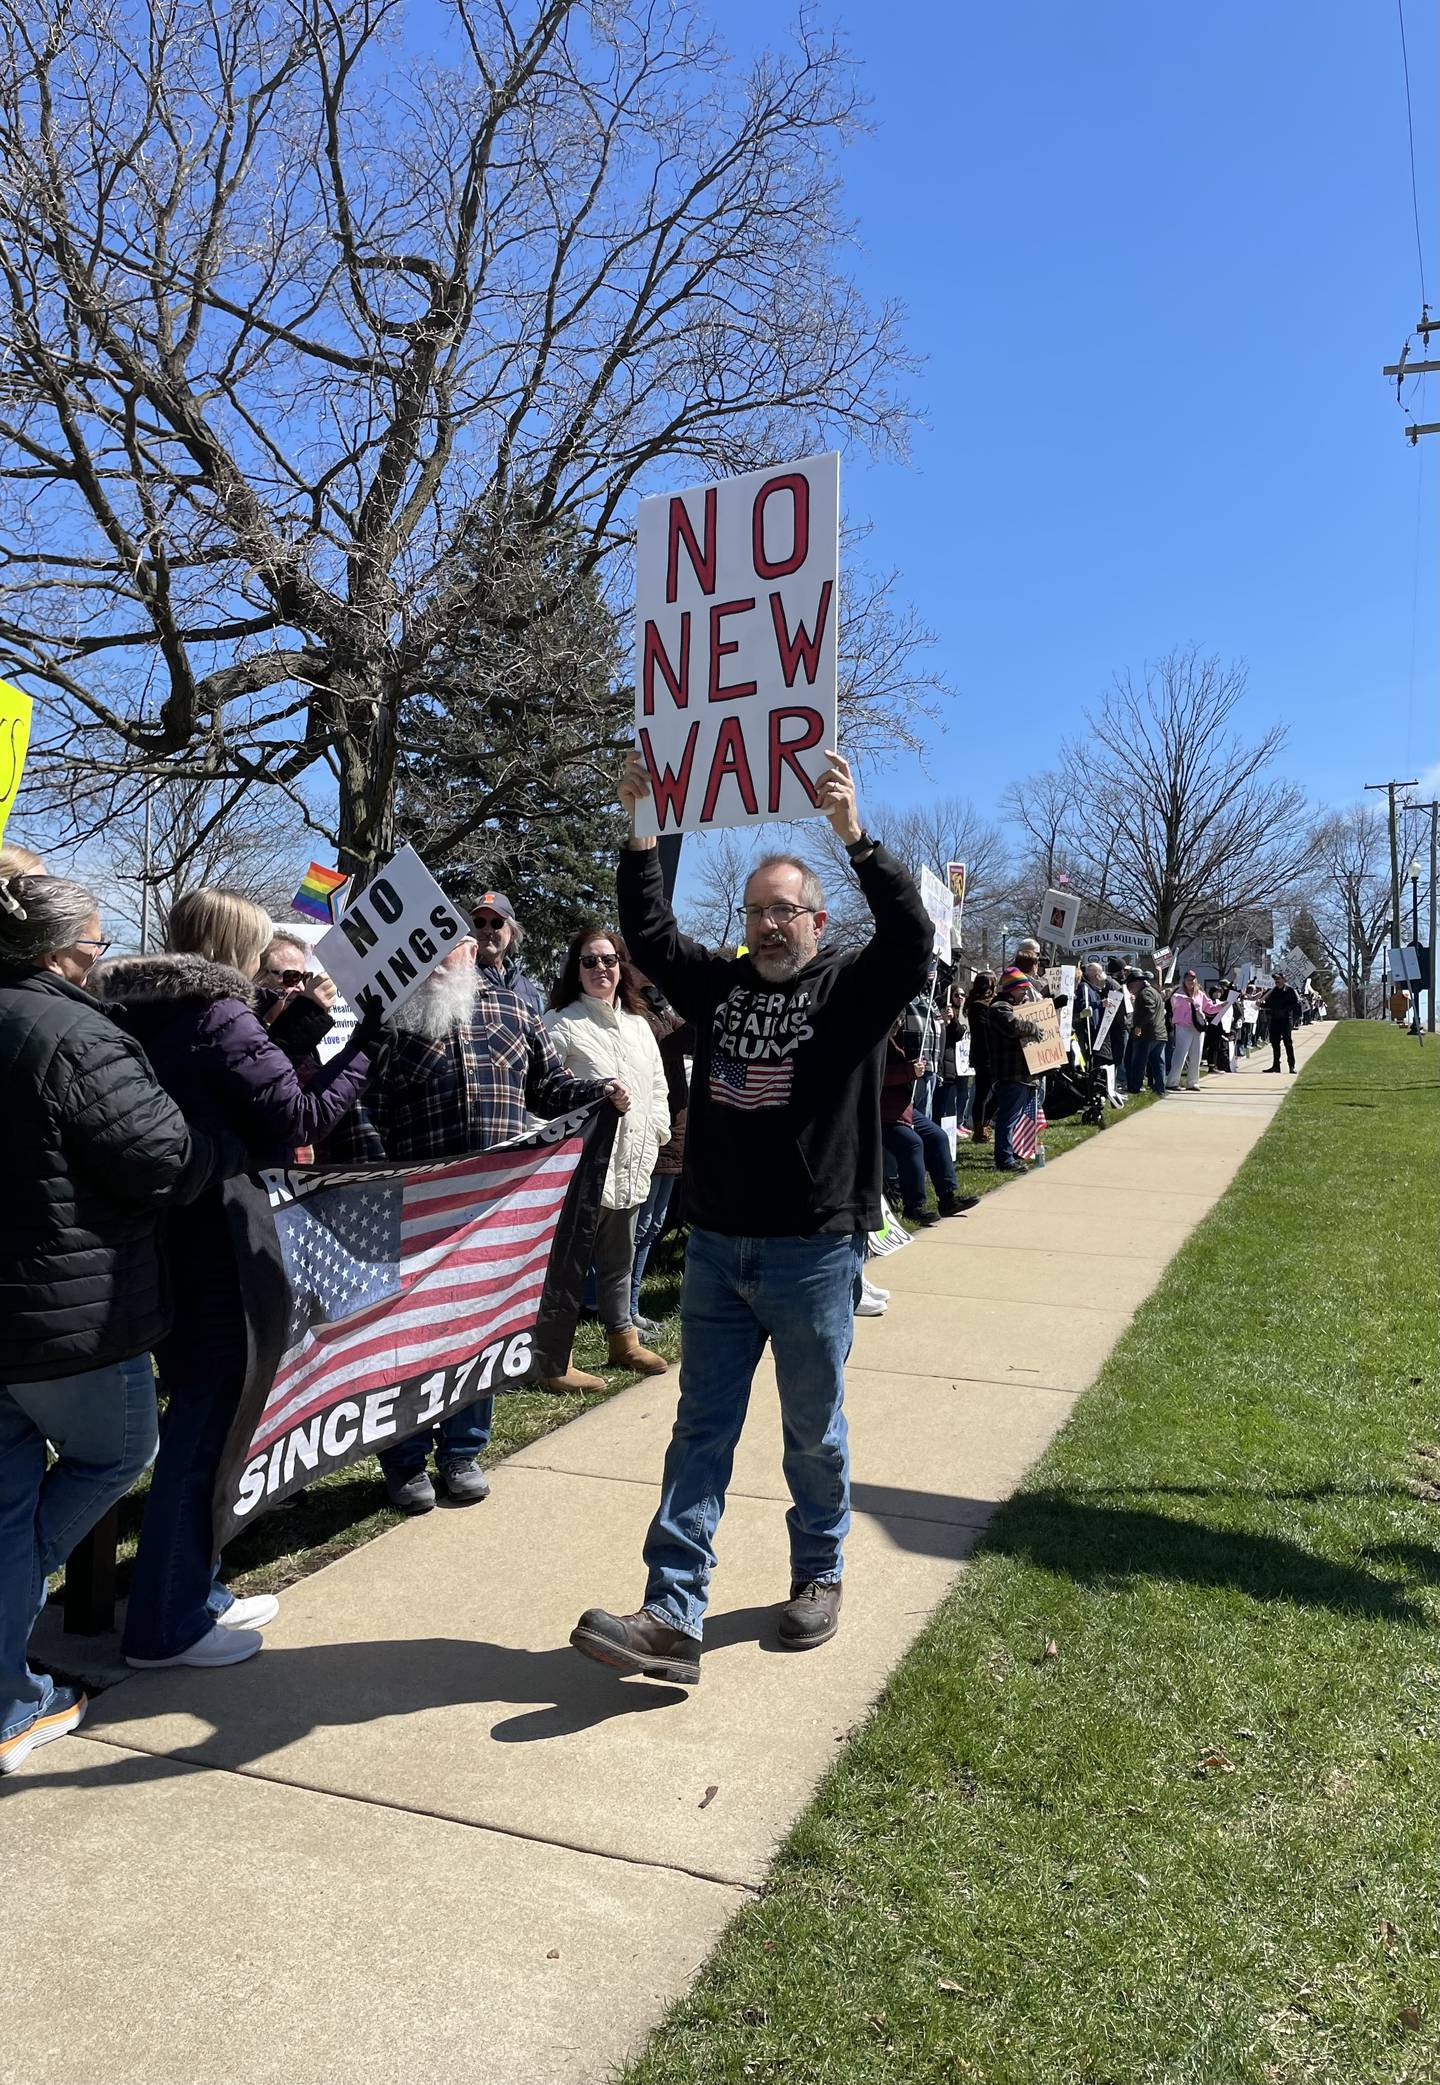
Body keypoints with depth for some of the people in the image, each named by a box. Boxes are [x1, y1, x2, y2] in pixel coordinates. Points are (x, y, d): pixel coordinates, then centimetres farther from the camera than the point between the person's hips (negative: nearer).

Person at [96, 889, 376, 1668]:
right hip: (217, 1251, -9)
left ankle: (194, 1595, 30)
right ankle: (167, 1625, 12)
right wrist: (370, 1040, -10)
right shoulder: (220, 1018, -15)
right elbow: (303, 1116, -17)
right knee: (206, 1426, 1)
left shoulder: (137, 1017, 10)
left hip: (163, 1240, 9)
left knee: (200, 1419, 19)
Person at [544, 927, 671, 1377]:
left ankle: (623, 1340, 32)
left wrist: (656, 1134, 12)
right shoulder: (561, 1024, -6)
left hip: (630, 1165, 7)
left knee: (619, 1258, 19)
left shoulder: (638, 1024, 16)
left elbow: (658, 1086, 22)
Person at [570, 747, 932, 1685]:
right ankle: (672, 1617, 8)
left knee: (815, 1432, 12)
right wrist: (643, 831, -5)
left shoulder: (855, 988, -3)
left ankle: (820, 1576, 35)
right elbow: (650, 934, 6)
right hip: (717, 1248, 4)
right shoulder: (720, 984, 10)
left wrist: (855, 835, -29)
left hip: (815, 1255, -4)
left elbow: (914, 940, -20)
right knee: (701, 1432, 5)